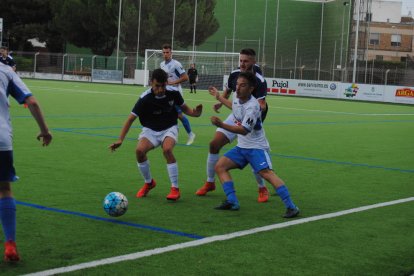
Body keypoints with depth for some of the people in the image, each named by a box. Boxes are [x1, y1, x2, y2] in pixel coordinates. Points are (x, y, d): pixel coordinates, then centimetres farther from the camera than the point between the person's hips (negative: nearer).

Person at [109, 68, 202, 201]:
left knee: (167, 149, -33)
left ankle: (175, 189, -18)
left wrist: (194, 112, -17)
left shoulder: (173, 93, -14)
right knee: (140, 150, -27)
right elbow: (131, 119, -16)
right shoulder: (145, 98, -20)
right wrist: (120, 140, -24)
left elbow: (184, 108, 5)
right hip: (150, 130, 0)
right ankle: (149, 182, 2)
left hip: (169, 128, 0)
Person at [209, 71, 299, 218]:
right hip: (242, 146, 9)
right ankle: (232, 202, 1)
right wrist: (219, 97, 37)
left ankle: (291, 207, -27)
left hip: (256, 147, -9)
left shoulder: (252, 106, -24)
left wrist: (222, 125, -41)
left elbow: (244, 130, -32)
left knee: (266, 173, -26)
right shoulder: (237, 99, 2)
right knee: (219, 166, 3)